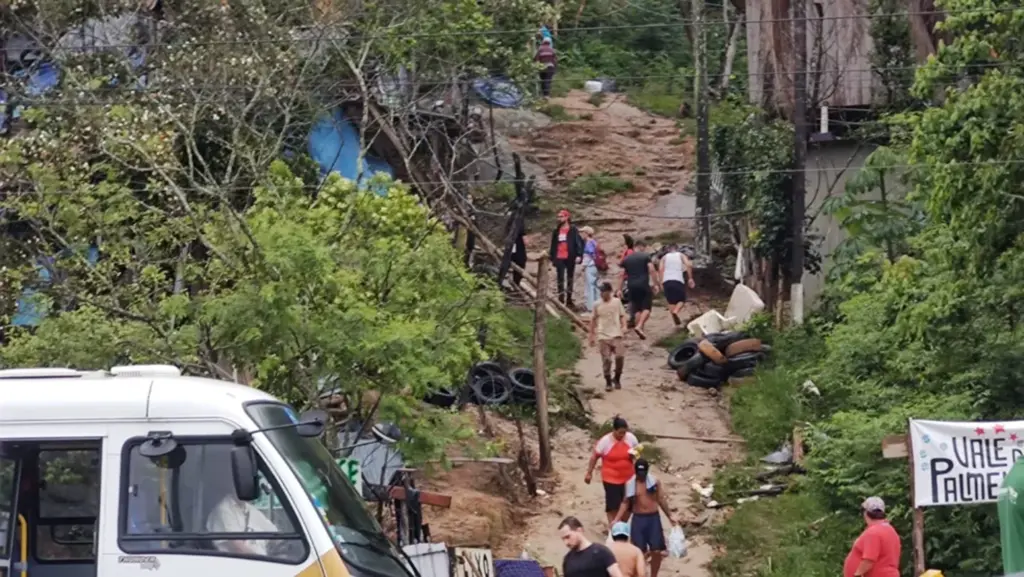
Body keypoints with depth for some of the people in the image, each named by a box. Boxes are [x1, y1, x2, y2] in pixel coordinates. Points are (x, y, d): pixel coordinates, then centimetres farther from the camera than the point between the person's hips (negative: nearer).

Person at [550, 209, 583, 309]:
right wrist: (552, 258, 13)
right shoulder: (556, 231, 13)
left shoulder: (573, 230, -1)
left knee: (570, 280, 6)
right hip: (559, 259, 4)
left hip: (570, 258, -4)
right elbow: (553, 245, 17)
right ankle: (561, 300, 2)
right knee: (560, 280, 1)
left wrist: (579, 255, -17)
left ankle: (569, 300, 10)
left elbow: (579, 242, -7)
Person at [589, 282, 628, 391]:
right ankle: (608, 382, 11)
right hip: (603, 336, 0)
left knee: (620, 356, -11)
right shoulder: (597, 305, 4)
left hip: (616, 334, 0)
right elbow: (593, 320, 12)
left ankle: (617, 379, 11)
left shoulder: (617, 302, 3)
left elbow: (622, 315, 8)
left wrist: (624, 327, -9)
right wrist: (592, 335, 13)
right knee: (606, 360, -1)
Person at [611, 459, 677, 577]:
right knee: (639, 551, 1)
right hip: (638, 519, -1)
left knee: (656, 550, -1)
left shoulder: (654, 481, -1)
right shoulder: (630, 484, -3)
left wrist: (670, 516, 10)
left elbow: (661, 499, 8)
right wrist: (616, 519, -5)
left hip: (653, 518, 1)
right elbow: (626, 503, 3)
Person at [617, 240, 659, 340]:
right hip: (644, 285, -4)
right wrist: (655, 284, -6)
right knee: (646, 308, -2)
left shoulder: (626, 259, 12)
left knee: (637, 309, 12)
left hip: (632, 287, 4)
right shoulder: (646, 257, 0)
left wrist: (620, 289, 11)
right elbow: (652, 270, -10)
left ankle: (641, 332, 10)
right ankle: (639, 326, -23)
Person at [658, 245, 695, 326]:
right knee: (682, 300, 8)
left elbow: (661, 268, 2)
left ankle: (676, 320, 4)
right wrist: (690, 278, 0)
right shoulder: (681, 256, 16)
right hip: (678, 280, -2)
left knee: (671, 301, 11)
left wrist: (661, 281, 0)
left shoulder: (664, 257, 19)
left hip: (666, 281, 2)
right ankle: (675, 312, -21)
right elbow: (689, 265, -2)